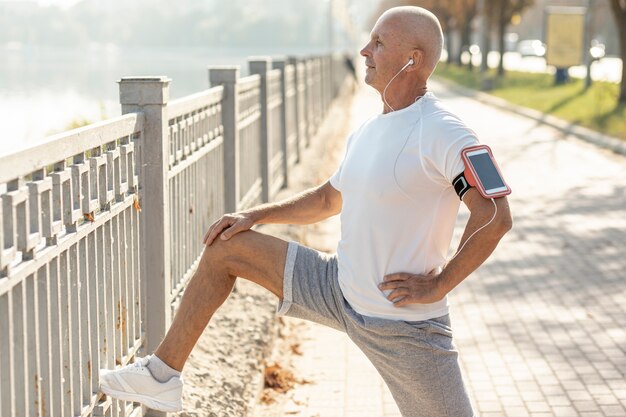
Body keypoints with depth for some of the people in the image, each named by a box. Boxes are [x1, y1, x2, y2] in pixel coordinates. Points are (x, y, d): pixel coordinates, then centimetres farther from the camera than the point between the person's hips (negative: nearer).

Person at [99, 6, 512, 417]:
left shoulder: (441, 134, -20)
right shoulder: (367, 132, 7)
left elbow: (496, 216, -28)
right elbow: (328, 199, 23)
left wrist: (439, 284, -23)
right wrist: (255, 215, 14)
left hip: (403, 323, -8)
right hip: (339, 288, 8)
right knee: (224, 247, 8)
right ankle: (162, 376, 14)